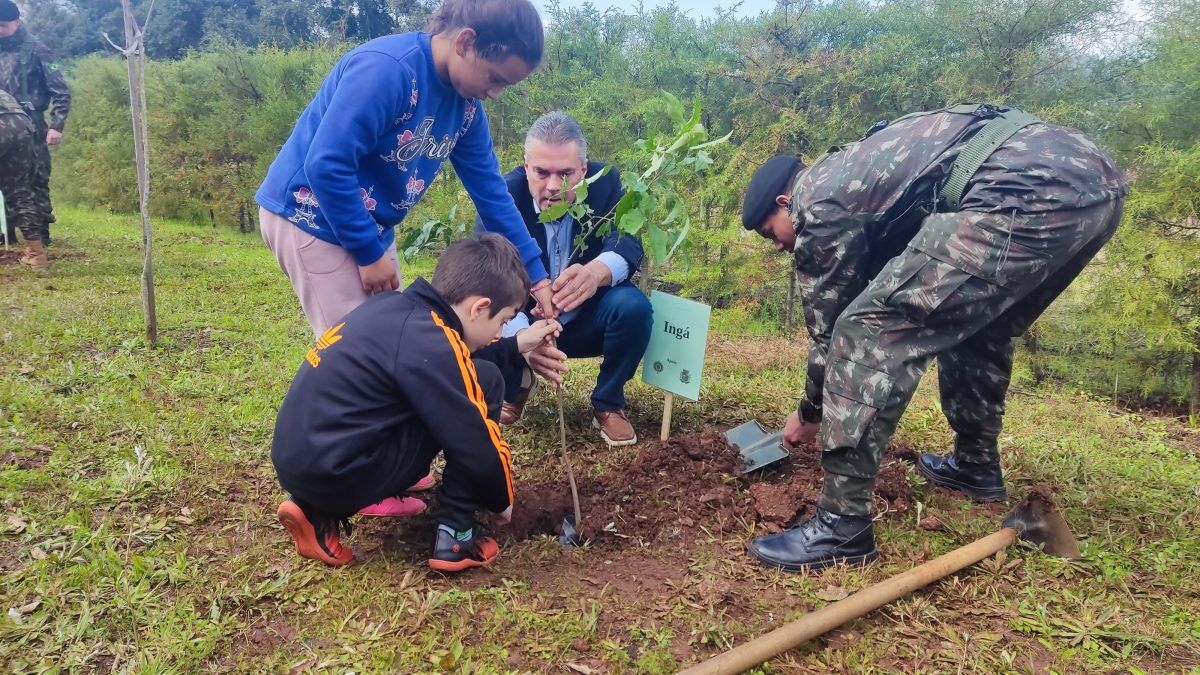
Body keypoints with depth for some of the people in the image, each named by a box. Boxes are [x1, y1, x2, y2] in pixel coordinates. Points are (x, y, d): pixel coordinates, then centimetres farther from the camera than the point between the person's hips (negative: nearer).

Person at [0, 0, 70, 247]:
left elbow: (61, 92, -5)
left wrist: (56, 126, -13)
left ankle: (40, 234, 2)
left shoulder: (36, 51, -2)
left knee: (36, 181, -3)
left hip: (30, 129, -5)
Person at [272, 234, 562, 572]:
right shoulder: (430, 346, -18)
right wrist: (502, 500, 8)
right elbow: (476, 445, -10)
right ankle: (454, 533, 2)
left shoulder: (394, 305, 8)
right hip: (332, 474, -9)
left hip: (295, 461, 9)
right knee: (485, 380, -5)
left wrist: (516, 344, 26)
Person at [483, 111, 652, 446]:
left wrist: (597, 271, -58)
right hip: (524, 321, 0)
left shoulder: (605, 183, -16)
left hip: (588, 320, 0)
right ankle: (514, 387, 8)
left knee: (633, 306, -30)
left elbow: (628, 245, -31)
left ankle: (608, 403, -4)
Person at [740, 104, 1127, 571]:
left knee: (870, 330, -9)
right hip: (1093, 178, 11)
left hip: (1028, 191, -11)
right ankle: (976, 465, 41)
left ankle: (842, 526, -8)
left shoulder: (818, 203, 6)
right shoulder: (854, 172, 32)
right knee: (976, 324, 30)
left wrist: (810, 415, 28)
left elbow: (829, 329, 11)